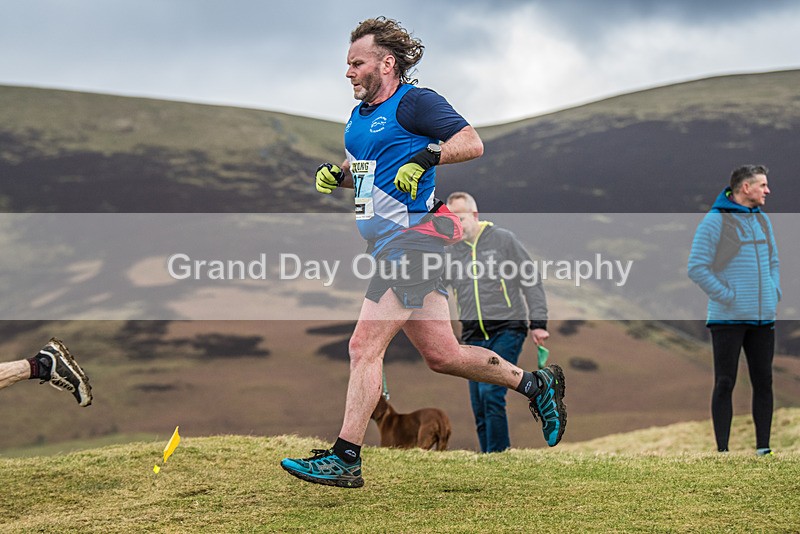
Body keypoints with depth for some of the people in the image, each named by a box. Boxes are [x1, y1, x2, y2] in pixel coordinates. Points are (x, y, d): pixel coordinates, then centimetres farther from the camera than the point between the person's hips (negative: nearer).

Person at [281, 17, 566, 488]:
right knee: (442, 355, 12)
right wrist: (336, 175, 11)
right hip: (387, 245, 10)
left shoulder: (413, 101, -6)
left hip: (411, 239, -10)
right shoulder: (360, 115, 20)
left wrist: (426, 157, -26)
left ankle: (345, 459, -11)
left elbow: (472, 143, -13)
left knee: (365, 346, -13)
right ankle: (536, 384, 27)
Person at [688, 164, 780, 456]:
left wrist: (774, 294, 7)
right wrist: (727, 296, -14)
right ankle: (722, 449, 1)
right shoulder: (715, 220, -8)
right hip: (728, 319, -6)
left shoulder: (763, 220, 12)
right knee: (725, 383, -2)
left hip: (763, 319, 6)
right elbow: (697, 268, -13)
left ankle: (764, 447, 15)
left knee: (763, 382, 8)